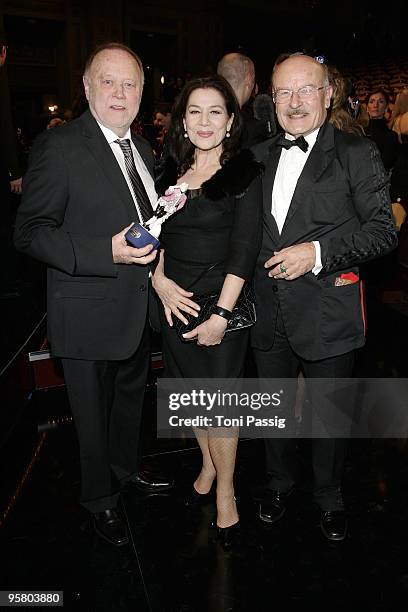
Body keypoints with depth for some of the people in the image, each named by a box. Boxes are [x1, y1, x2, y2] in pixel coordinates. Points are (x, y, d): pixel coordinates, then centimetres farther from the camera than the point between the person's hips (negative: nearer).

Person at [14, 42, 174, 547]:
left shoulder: (141, 149, 9)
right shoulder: (58, 146, -15)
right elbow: (30, 231, -19)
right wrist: (107, 253, -29)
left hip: (138, 309, 7)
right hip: (88, 314, -7)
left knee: (131, 397, 25)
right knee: (93, 412, 13)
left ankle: (126, 469, 51)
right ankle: (100, 499, 38)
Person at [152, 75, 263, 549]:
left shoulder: (245, 173, -6)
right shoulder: (170, 171, 8)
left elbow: (245, 249, -12)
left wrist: (221, 314, -16)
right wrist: (160, 280, -8)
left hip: (222, 301, -4)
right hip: (174, 301, 5)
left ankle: (225, 491, 26)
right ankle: (208, 465, 41)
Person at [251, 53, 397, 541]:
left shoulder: (357, 154, -7)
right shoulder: (259, 156, 8)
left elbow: (383, 230, -11)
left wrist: (317, 253, -20)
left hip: (327, 312, -4)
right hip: (269, 312, 4)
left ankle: (329, 497, 41)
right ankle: (279, 482, 46)